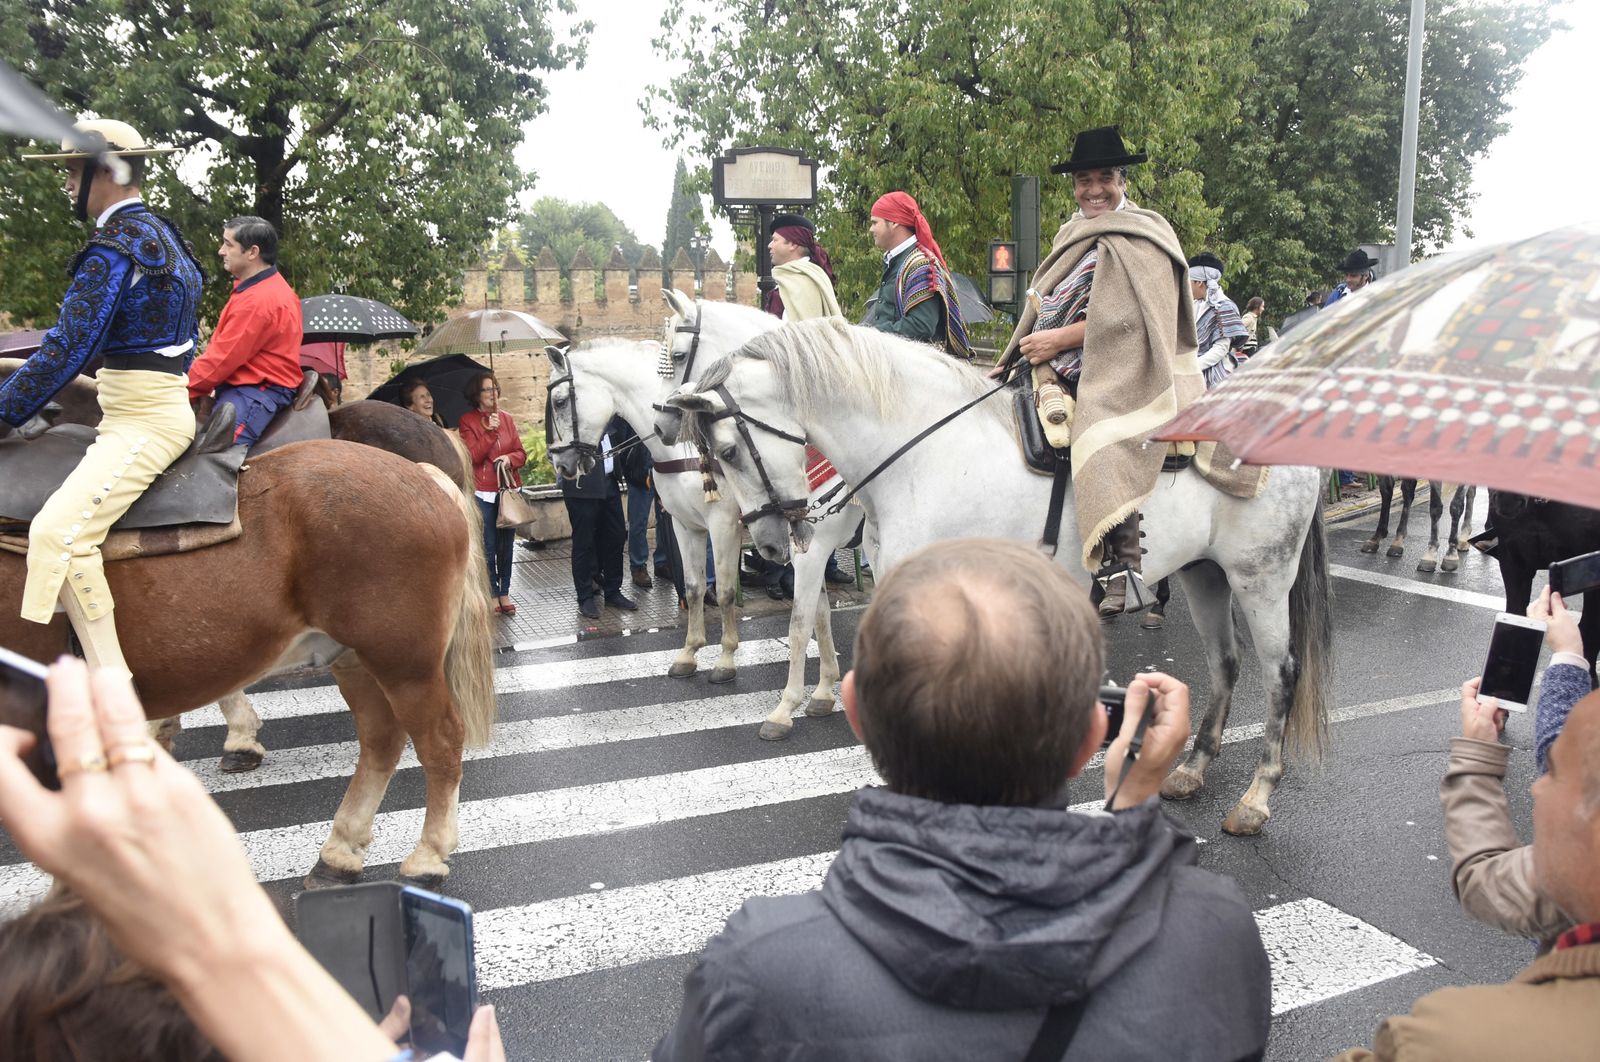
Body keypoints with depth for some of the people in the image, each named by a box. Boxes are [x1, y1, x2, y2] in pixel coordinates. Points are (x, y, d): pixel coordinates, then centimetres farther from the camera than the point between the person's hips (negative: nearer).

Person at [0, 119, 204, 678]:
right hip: (167, 401, 11)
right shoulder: (162, 234, 17)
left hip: (144, 421, -11)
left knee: (58, 531, -23)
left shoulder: (114, 244, -14)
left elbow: (67, 348, -17)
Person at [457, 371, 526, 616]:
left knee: (506, 544, 7)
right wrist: (490, 431, -19)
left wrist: (509, 459, -11)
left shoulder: (506, 418, 10)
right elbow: (473, 456, -11)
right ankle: (492, 594, 9)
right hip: (483, 492, -3)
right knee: (489, 546, -1)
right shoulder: (467, 421, -1)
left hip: (509, 489, 4)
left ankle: (505, 592, 16)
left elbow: (521, 453, 10)